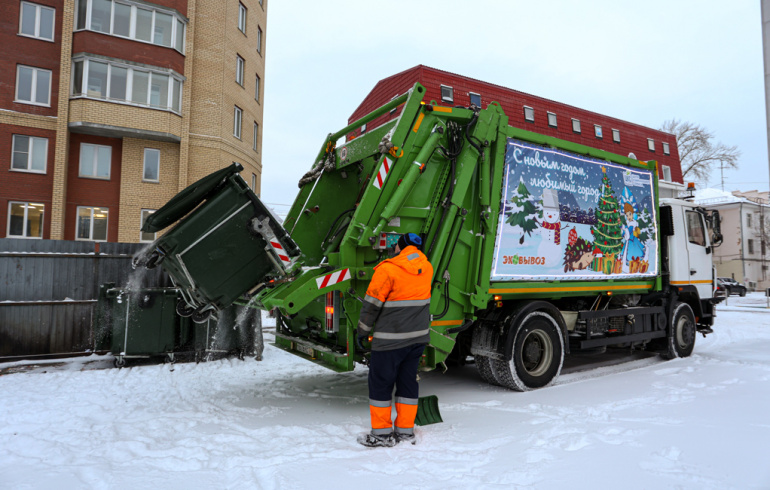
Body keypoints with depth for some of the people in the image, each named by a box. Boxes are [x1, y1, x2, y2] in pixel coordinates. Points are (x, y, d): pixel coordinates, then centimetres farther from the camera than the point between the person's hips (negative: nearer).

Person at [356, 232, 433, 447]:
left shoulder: (388, 269, -14)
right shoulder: (427, 268, 5)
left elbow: (372, 304, -11)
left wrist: (362, 331, 1)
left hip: (391, 339, -6)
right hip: (418, 336, 6)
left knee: (380, 384, 7)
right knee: (408, 382, 15)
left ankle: (382, 433, 15)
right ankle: (406, 431, 22)